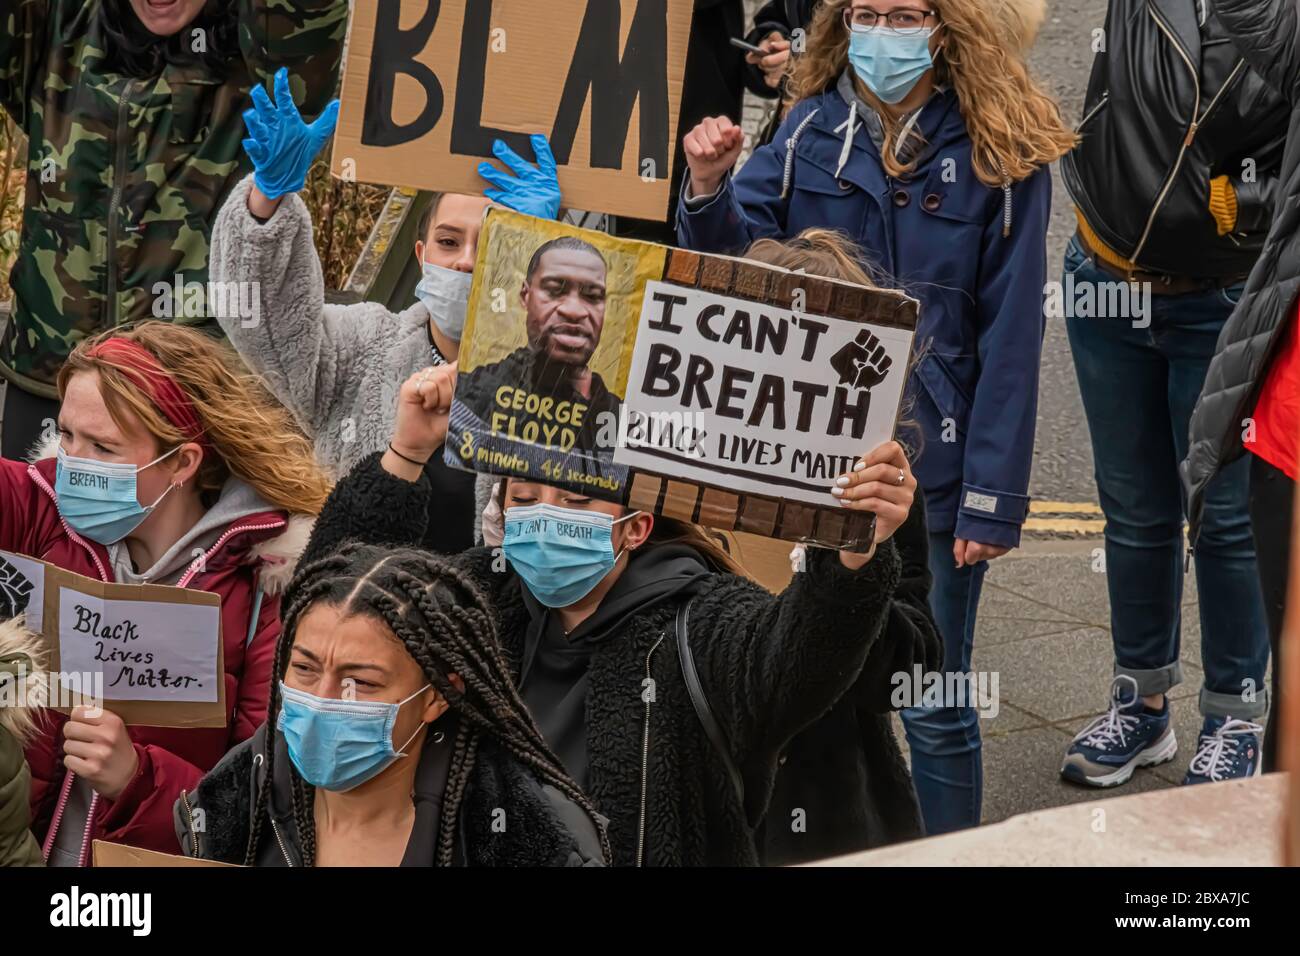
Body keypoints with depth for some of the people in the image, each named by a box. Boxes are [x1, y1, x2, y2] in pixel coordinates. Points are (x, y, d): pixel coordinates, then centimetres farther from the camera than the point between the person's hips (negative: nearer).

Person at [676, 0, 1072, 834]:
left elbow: (1010, 344, -10)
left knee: (932, 705, 7)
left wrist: (993, 501, -13)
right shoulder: (810, 130, 2)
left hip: (932, 466, -4)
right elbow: (738, 250, 0)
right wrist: (709, 190, -21)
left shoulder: (999, 157, -8)